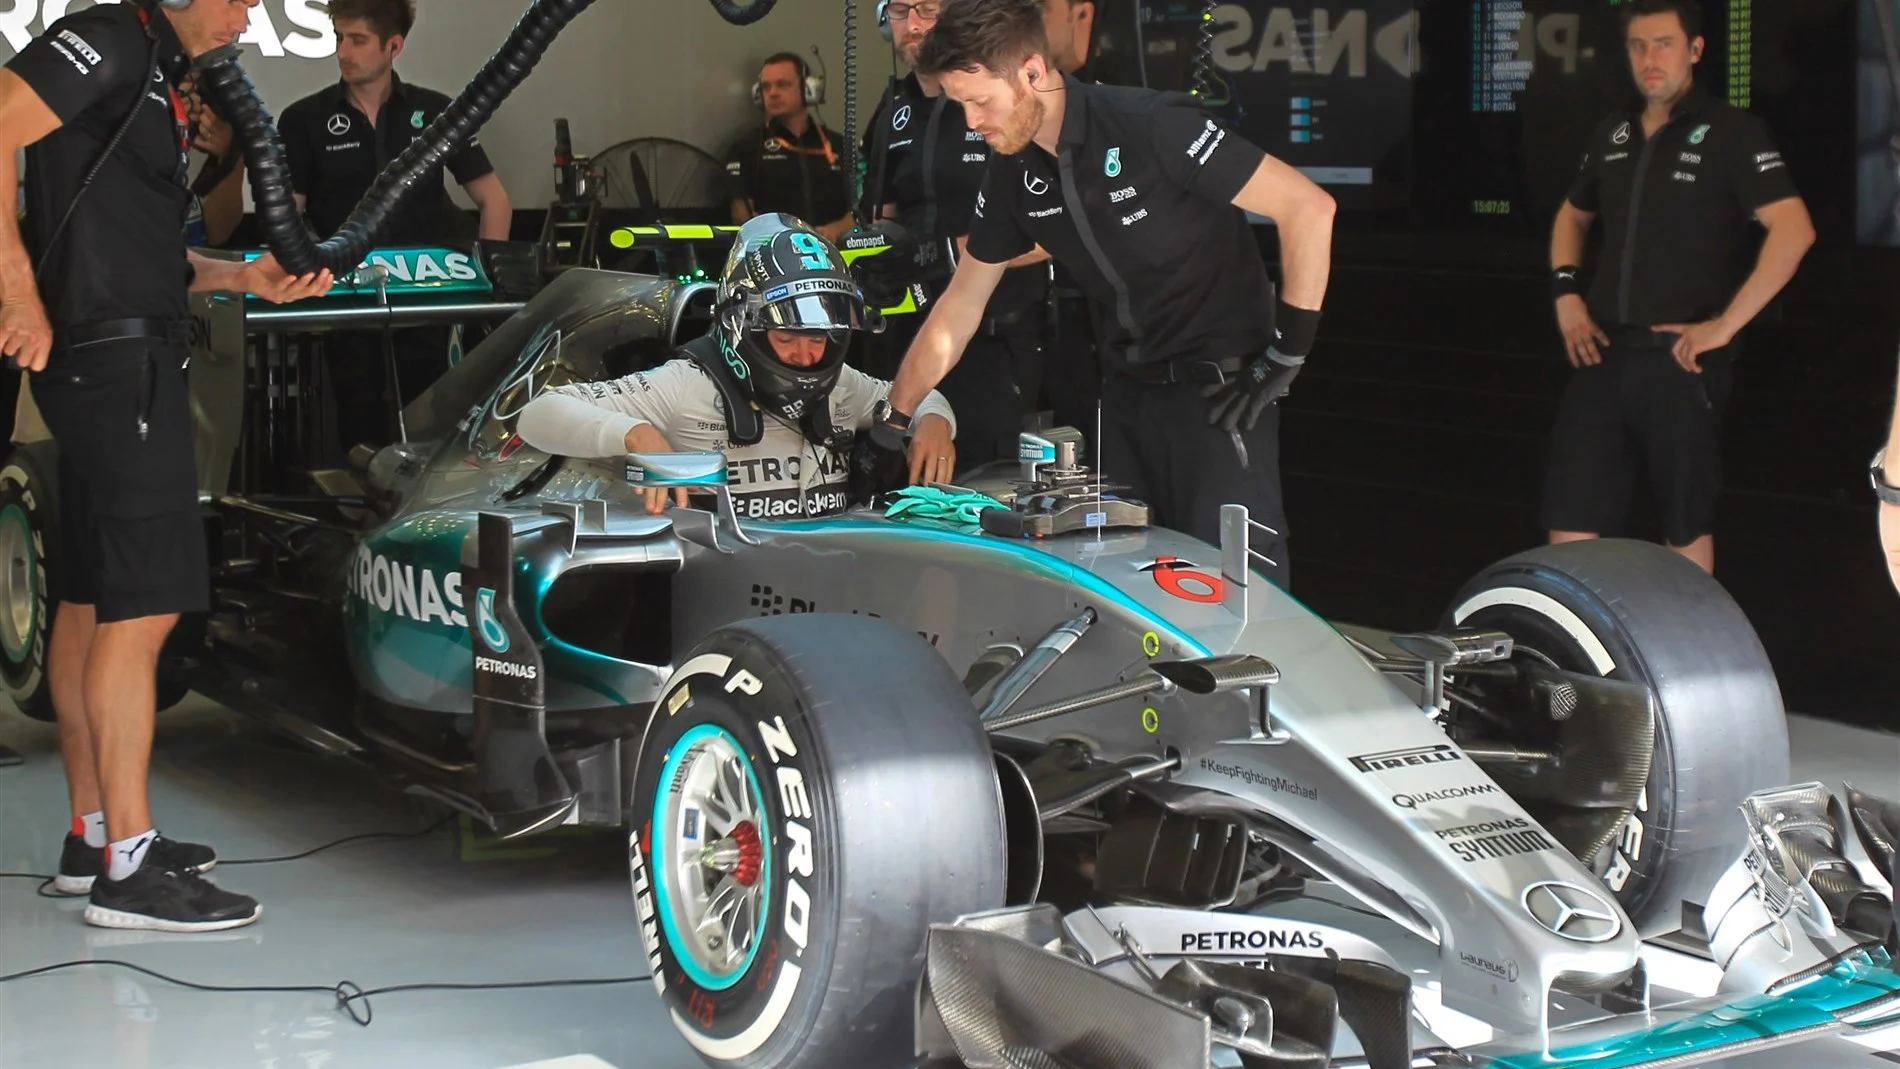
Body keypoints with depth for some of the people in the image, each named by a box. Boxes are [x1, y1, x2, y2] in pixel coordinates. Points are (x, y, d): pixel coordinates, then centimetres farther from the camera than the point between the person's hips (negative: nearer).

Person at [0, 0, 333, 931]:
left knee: (91, 600, 13)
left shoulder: (162, 78, 20)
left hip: (132, 350, 10)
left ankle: (92, 838, 21)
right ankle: (127, 869, -10)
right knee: (145, 604, -12)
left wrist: (243, 278, 11)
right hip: (110, 353, -10)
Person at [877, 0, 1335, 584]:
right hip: (1127, 392, 7)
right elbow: (960, 307, 12)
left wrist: (1287, 353, -15)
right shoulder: (1013, 174, 2)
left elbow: (1309, 208, -19)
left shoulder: (1151, 126, -20)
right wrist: (891, 421, 10)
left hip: (1220, 385, -7)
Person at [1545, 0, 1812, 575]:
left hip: (1681, 359, -5)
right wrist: (1567, 294, 11)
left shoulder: (1731, 132, -7)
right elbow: (1573, 216, 29)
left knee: (1685, 525, 7)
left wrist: (1725, 325, -20)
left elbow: (1794, 231, -19)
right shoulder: (1613, 133, 11)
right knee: (1569, 516, 2)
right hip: (1604, 353, 5)